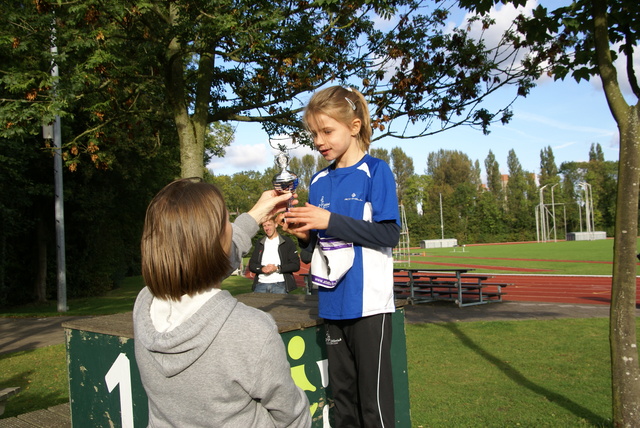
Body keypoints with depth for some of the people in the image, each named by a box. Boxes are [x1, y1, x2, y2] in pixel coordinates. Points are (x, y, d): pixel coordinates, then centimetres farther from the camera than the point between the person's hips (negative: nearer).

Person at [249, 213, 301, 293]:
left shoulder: (287, 242, 5)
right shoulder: (259, 244, 17)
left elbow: (296, 265, -1)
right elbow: (251, 265, 14)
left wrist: (277, 268, -12)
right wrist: (262, 269, -7)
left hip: (279, 285, -3)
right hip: (261, 284, 3)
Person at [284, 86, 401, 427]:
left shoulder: (375, 172, -5)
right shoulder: (318, 181, 11)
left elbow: (389, 234, -13)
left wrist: (330, 221, -18)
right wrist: (304, 234, -6)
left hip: (368, 302, -5)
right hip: (332, 304, 6)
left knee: (374, 399, 3)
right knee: (341, 393, 15)